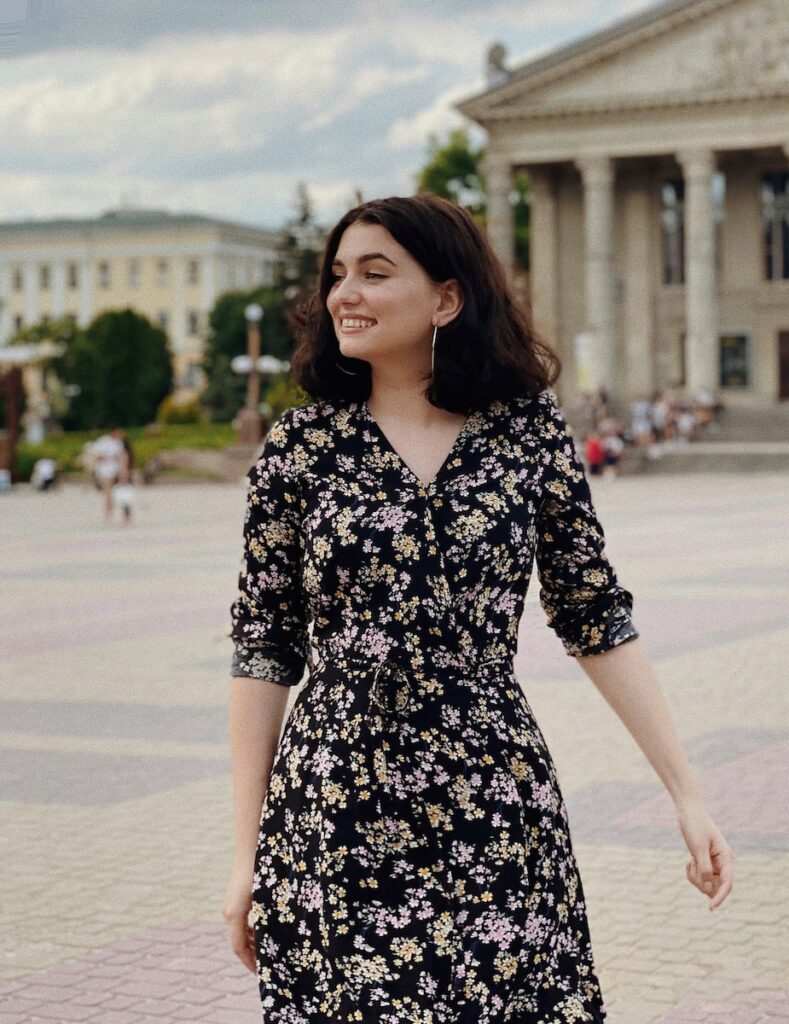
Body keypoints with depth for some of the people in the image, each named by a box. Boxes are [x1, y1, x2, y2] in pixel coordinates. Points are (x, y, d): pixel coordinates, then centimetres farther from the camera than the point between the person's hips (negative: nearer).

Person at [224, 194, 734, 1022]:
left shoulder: (530, 434, 0)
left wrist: (686, 794, 2)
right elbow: (262, 650, 2)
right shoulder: (300, 445, -1)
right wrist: (246, 855, 1)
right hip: (333, 824, 0)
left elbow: (597, 620, 5)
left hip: (498, 822, 0)